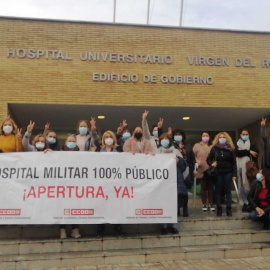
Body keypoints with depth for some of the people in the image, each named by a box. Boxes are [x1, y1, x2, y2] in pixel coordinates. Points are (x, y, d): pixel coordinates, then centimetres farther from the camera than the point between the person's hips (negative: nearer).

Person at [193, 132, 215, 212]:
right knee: (203, 187, 5)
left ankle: (211, 204, 16)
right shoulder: (197, 146, 3)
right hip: (201, 171, -1)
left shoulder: (212, 146, 6)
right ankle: (204, 204, 14)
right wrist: (197, 160, -16)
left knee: (211, 187, 6)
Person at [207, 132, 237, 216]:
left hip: (228, 172, 0)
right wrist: (211, 163, -12)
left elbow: (234, 163, 1)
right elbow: (208, 159, 10)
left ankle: (229, 209, 8)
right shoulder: (214, 148, 2)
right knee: (218, 190, 3)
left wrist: (234, 174, -5)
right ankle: (219, 209, 9)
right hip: (217, 172, 0)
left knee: (227, 190, 3)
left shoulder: (231, 149, 2)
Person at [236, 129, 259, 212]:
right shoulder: (237, 143, 15)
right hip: (239, 166, 3)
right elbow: (237, 152, -5)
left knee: (248, 185, -13)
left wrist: (242, 152, -9)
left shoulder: (252, 143, 10)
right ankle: (245, 203, 12)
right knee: (241, 186, 4)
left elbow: (256, 153, -4)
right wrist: (248, 151, -12)